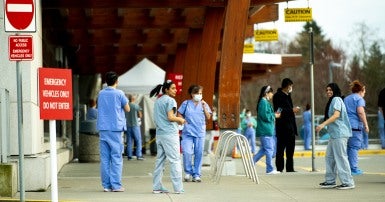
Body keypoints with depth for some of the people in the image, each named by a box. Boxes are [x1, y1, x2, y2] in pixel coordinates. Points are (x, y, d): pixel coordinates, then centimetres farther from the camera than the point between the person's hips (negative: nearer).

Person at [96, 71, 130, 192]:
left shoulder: (101, 94, 9)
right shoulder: (119, 94, -6)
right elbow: (127, 109, 3)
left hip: (103, 128, 4)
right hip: (115, 128, -4)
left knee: (104, 158, 5)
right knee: (116, 157, -1)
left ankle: (106, 185, 4)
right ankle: (116, 185, -5)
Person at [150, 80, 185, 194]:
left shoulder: (157, 102, 16)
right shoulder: (170, 100, -9)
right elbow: (170, 117, -18)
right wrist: (180, 119, 0)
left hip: (159, 133, 8)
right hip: (170, 133, -8)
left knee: (160, 160, 10)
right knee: (175, 160, -5)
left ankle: (157, 187, 9)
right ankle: (178, 188, -6)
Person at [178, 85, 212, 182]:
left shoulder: (204, 104, 10)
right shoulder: (186, 103, 6)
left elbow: (208, 117, 3)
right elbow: (179, 114, 11)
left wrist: (204, 107, -7)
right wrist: (183, 120, -6)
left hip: (200, 133, 2)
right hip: (188, 132, -2)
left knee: (199, 154, 1)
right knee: (187, 152, -12)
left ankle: (196, 174, 9)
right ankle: (188, 172, 6)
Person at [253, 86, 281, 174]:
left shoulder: (265, 102, 17)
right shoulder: (263, 102, -14)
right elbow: (265, 116, -21)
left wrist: (274, 114, 9)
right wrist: (274, 115, -10)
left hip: (268, 130, 10)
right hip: (265, 130, -10)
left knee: (264, 149, 14)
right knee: (269, 149, -5)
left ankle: (252, 161, 16)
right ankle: (270, 169, -1)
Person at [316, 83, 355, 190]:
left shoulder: (336, 99, -8)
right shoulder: (332, 101, 21)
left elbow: (336, 115, -21)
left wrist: (323, 124, -26)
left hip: (339, 134, -10)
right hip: (334, 134, 10)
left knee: (341, 157, -9)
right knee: (329, 157, 12)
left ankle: (348, 182, -8)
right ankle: (330, 181, 17)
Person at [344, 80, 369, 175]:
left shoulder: (346, 99, 22)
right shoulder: (359, 98, -1)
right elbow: (360, 112, -14)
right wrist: (366, 125, -11)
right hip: (355, 125, -7)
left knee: (348, 147, 11)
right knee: (354, 147, -6)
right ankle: (354, 168, -8)